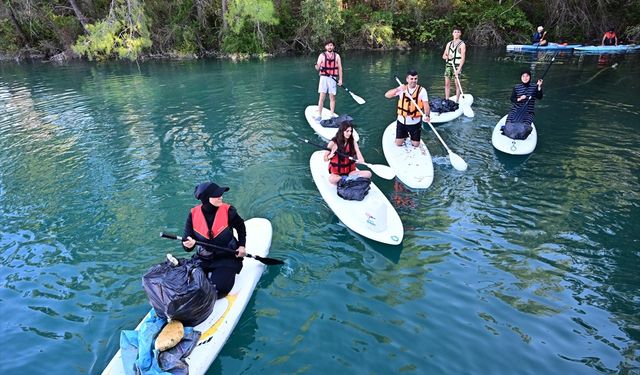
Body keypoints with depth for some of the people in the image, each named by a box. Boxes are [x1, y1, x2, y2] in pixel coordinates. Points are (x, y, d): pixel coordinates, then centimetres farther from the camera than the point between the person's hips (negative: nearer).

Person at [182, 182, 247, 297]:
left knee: (218, 289, -19)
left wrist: (241, 246, -2)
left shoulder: (228, 211, -15)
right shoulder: (193, 214, -10)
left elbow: (240, 227, 6)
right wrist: (188, 245, -28)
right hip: (203, 259, 3)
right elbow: (187, 239, -5)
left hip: (227, 257, -2)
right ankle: (210, 273, 18)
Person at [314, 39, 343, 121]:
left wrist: (340, 79, 1)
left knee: (332, 97, 4)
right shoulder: (322, 55, 3)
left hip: (333, 78, 1)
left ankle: (332, 115, 12)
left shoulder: (337, 56, 7)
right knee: (321, 97, -5)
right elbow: (317, 68, -1)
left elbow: (340, 68, 9)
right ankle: (319, 115, 0)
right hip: (323, 77, -1)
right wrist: (317, 66, -25)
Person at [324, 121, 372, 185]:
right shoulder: (333, 143, -9)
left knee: (368, 174, -20)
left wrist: (361, 160, -28)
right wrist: (330, 156, -23)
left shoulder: (352, 142, 0)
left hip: (350, 172, 3)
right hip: (336, 173, -3)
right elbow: (325, 159, -2)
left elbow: (360, 158, -6)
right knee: (332, 179, -38)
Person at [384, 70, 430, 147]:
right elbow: (387, 95, -14)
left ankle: (411, 135, 38)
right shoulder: (402, 89, -4)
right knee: (398, 143, 5)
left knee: (416, 145, 6)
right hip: (402, 121, 1)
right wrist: (397, 89, -30)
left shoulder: (422, 90, -9)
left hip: (415, 122, -1)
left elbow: (426, 105, -18)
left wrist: (427, 116, -37)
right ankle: (405, 135, 37)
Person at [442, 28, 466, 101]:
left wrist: (459, 69, -18)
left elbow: (462, 58, -8)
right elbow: (443, 56, 15)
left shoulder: (462, 44, -2)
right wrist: (447, 57, -10)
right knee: (447, 84, 4)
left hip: (457, 66, -5)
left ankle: (457, 101, -1)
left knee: (457, 85, -4)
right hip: (448, 65, 5)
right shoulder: (449, 44, 14)